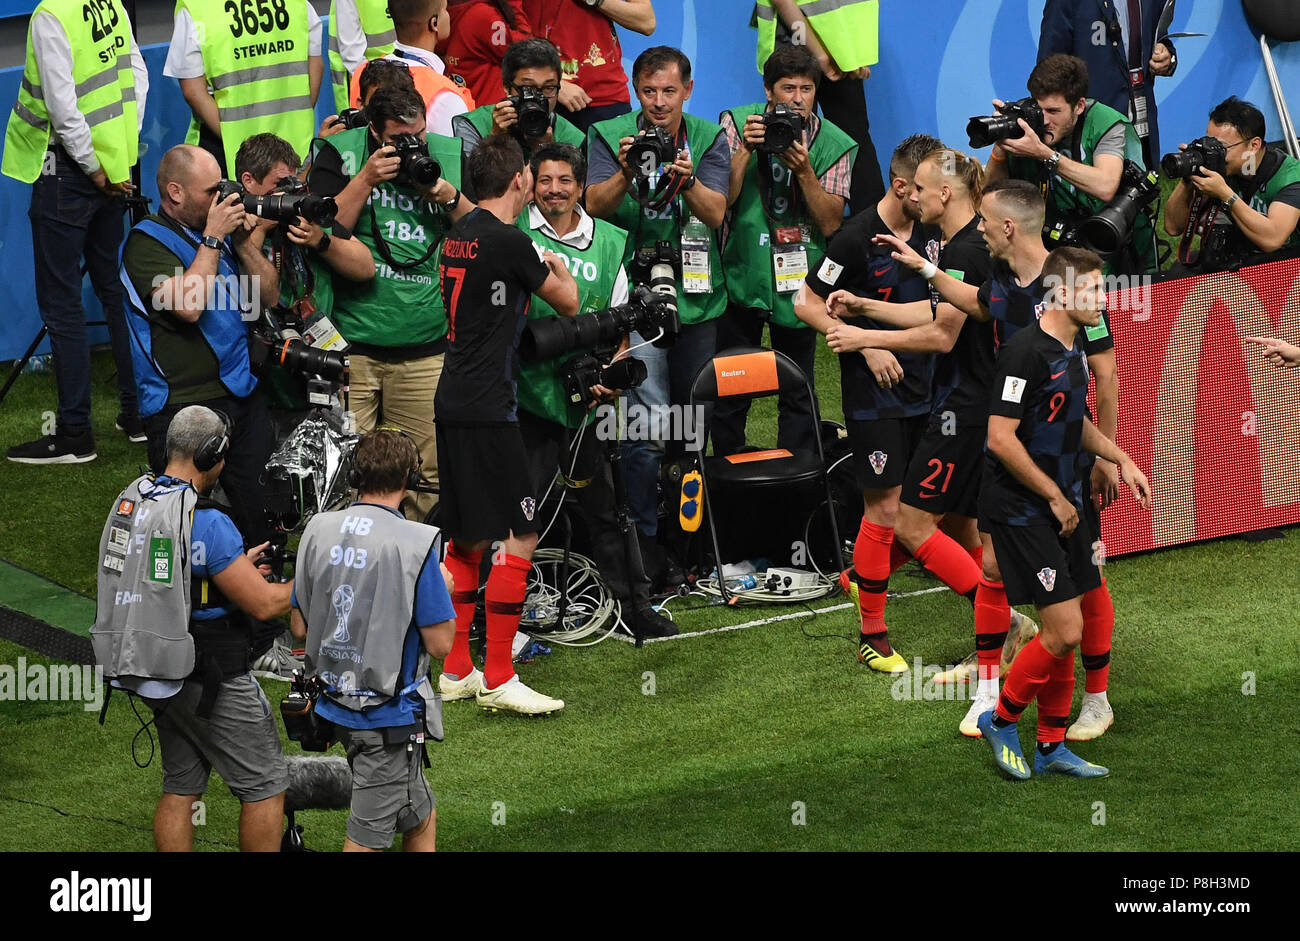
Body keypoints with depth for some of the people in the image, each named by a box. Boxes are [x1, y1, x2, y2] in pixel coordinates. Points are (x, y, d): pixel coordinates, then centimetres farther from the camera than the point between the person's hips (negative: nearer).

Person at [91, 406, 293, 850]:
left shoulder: (129, 501, 4)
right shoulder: (206, 522, -23)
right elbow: (263, 604, -20)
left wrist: (238, 566, 21)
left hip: (159, 676, 8)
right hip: (210, 680, -8)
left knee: (179, 788, 15)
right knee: (265, 788, 2)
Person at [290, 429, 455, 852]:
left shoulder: (318, 530, 0)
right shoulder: (414, 544, -18)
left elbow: (300, 627, 7)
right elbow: (440, 642, -14)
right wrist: (444, 588, 3)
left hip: (336, 703, 7)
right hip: (390, 713, -7)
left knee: (419, 818, 23)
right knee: (367, 837, 1)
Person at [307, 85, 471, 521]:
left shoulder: (452, 157, 9)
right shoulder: (340, 154, 2)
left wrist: (451, 199, -6)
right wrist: (366, 180, -13)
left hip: (425, 350, 3)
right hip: (348, 345, -2)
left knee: (426, 477, 2)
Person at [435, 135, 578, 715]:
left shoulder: (460, 234, 11)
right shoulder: (508, 242, -15)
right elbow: (568, 303, -1)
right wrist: (559, 269, 19)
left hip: (452, 404, 9)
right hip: (486, 407, -9)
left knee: (468, 537, 15)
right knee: (519, 537, -7)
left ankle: (456, 670, 19)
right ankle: (498, 680, -8)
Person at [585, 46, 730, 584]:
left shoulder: (709, 140, 3)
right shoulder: (609, 136, -1)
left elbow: (716, 213, -8)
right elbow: (595, 206, -10)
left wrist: (687, 180, -27)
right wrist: (625, 174, -29)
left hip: (698, 297, 3)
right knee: (649, 418, -12)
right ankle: (645, 535, -6)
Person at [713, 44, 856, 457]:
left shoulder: (834, 144, -2)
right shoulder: (737, 124, -2)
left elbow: (830, 223, -9)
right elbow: (719, 202, -9)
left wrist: (804, 168, -20)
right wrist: (746, 150, -20)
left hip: (798, 280, 0)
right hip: (741, 273, 0)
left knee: (798, 393, 5)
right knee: (729, 389, 6)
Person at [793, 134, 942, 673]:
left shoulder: (930, 232, 6)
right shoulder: (859, 238, -15)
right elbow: (806, 304, -10)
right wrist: (867, 345, -16)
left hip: (923, 387, 7)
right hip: (874, 393, -7)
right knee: (886, 508, -4)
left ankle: (863, 577, 30)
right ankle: (872, 637, 6)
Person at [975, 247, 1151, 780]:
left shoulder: (1074, 349, 11)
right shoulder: (1026, 352, -19)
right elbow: (1001, 438, -23)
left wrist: (1120, 459, 16)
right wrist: (1055, 498, -16)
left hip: (1061, 506, 9)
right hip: (1021, 511, -9)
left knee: (1065, 630, 11)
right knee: (1065, 631, -11)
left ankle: (1052, 746, 20)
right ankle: (1001, 719, 9)